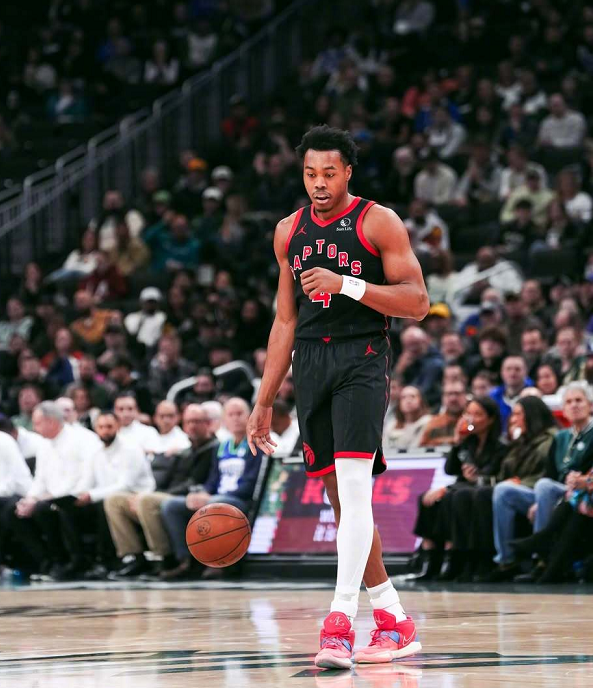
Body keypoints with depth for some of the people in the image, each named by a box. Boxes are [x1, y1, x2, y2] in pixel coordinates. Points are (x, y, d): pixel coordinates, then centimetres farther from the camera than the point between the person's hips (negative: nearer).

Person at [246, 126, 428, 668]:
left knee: (353, 485, -20)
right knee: (341, 500, 6)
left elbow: (417, 303, -8)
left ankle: (340, 622, -25)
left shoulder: (378, 222, -2)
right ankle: (395, 620, 14)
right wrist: (264, 403, 17)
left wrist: (345, 284, -20)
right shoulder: (290, 232, 14)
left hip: (362, 363, -6)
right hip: (311, 364, 6)